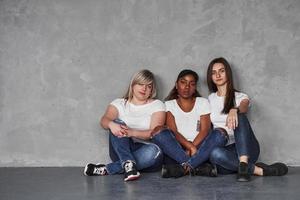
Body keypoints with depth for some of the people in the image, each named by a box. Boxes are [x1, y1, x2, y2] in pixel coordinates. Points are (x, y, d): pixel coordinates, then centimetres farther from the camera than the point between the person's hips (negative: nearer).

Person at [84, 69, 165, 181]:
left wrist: (132, 132, -28)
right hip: (121, 151, 1)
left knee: (154, 150, -35)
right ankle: (128, 164, -44)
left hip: (144, 150, -1)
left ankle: (106, 169, -32)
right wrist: (111, 124, -35)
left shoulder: (157, 105, 8)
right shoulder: (120, 103, 13)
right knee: (117, 124, -24)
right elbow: (104, 120, -8)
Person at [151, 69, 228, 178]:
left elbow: (205, 130, 0)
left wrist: (192, 148, -17)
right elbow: (172, 131, -5)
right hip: (177, 149, -1)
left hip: (198, 147, 1)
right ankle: (197, 167, -36)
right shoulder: (169, 105, 11)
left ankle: (183, 167, -36)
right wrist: (190, 146, -22)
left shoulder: (203, 102, 14)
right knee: (160, 133, -28)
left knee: (219, 134, -25)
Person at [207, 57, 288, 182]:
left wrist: (234, 110, -42)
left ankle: (243, 163, -46)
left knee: (239, 117, -31)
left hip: (245, 148, -1)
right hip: (224, 149, 1)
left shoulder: (240, 97, 8)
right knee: (214, 153, -37)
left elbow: (244, 107, -18)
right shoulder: (210, 99, 18)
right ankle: (258, 170, -30)